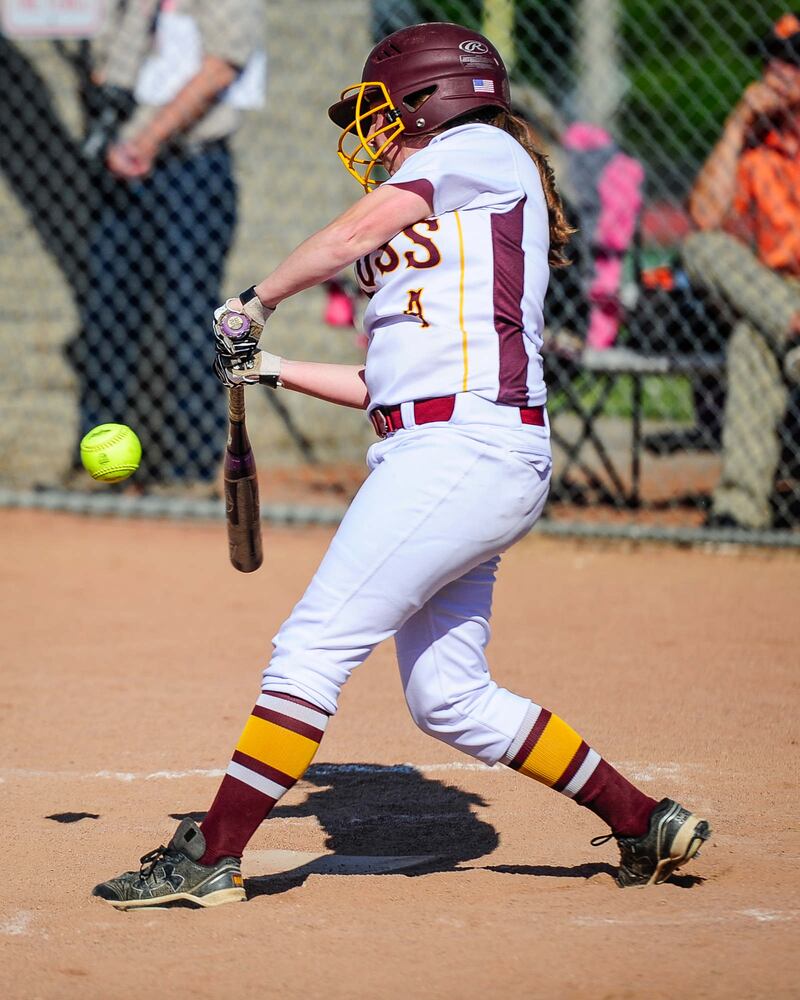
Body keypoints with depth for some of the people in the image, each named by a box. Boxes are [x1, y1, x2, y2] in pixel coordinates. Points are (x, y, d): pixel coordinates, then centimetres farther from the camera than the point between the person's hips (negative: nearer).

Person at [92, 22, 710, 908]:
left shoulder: (481, 150, 1)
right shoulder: (434, 228, 26)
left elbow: (351, 235, -6)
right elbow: (390, 383, 24)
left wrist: (254, 303, 7)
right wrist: (272, 369, 21)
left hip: (466, 446, -10)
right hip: (450, 459, 10)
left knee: (314, 647, -12)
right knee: (449, 699, 10)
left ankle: (210, 859, -12)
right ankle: (645, 826, 17)